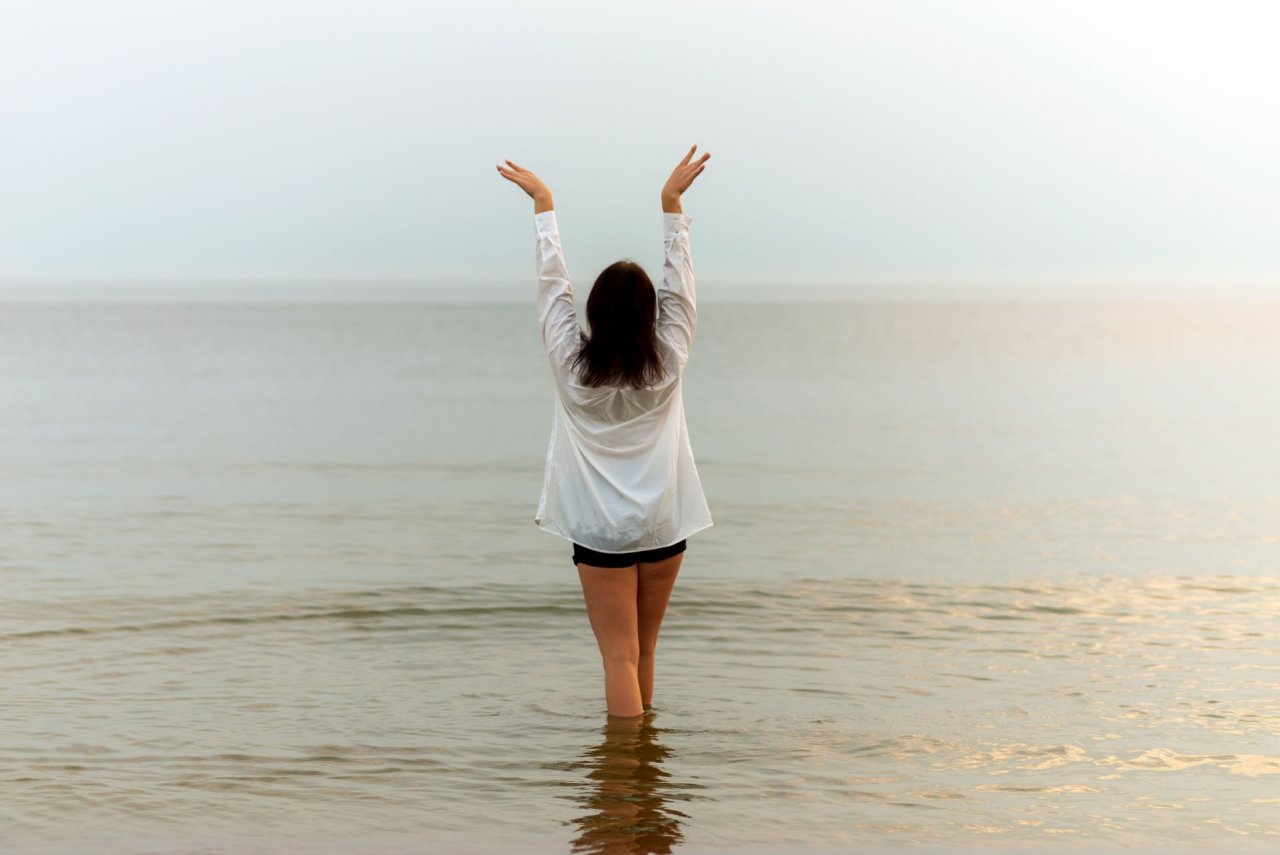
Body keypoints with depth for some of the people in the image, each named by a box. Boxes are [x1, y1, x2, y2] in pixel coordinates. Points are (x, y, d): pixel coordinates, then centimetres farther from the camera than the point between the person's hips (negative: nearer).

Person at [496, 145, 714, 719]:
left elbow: (553, 283, -1)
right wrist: (672, 202, 9)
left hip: (600, 531, -2)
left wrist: (542, 203, 9)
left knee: (619, 655, -2)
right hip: (664, 525, 2)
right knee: (644, 649, 16)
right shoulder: (668, 365, -7)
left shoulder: (572, 365, -9)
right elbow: (679, 286, 2)